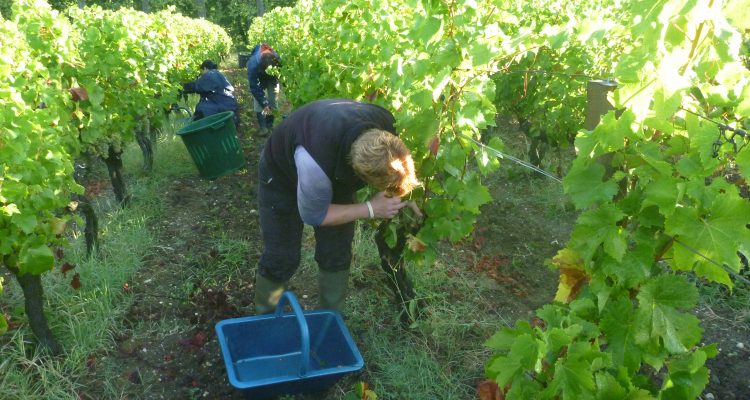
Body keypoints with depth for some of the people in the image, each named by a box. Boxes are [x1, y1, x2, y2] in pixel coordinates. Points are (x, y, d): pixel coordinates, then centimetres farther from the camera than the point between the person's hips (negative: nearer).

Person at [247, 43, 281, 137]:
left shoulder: (278, 60, -40)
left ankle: (270, 124, 14)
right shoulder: (253, 65, -44)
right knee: (258, 101, -12)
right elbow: (255, 88, -37)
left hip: (272, 78, 2)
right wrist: (264, 104, -39)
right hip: (258, 78, -2)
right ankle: (262, 127, -5)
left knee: (273, 100, -1)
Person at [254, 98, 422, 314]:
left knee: (337, 256, 5)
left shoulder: (386, 126, -32)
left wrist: (403, 193, -18)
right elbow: (313, 215, -26)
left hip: (336, 175, 5)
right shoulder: (315, 164, -48)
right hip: (281, 177, -4)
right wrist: (371, 209, -27)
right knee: (281, 258, 1)